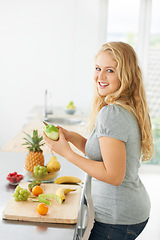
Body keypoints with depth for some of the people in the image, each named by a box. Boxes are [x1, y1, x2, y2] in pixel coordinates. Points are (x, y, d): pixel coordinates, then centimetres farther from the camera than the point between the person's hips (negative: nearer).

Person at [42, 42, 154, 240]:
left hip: (117, 219, -9)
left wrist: (67, 152, -19)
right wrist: (71, 136, 2)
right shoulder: (129, 109, 5)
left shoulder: (111, 114, -23)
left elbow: (114, 176, -25)